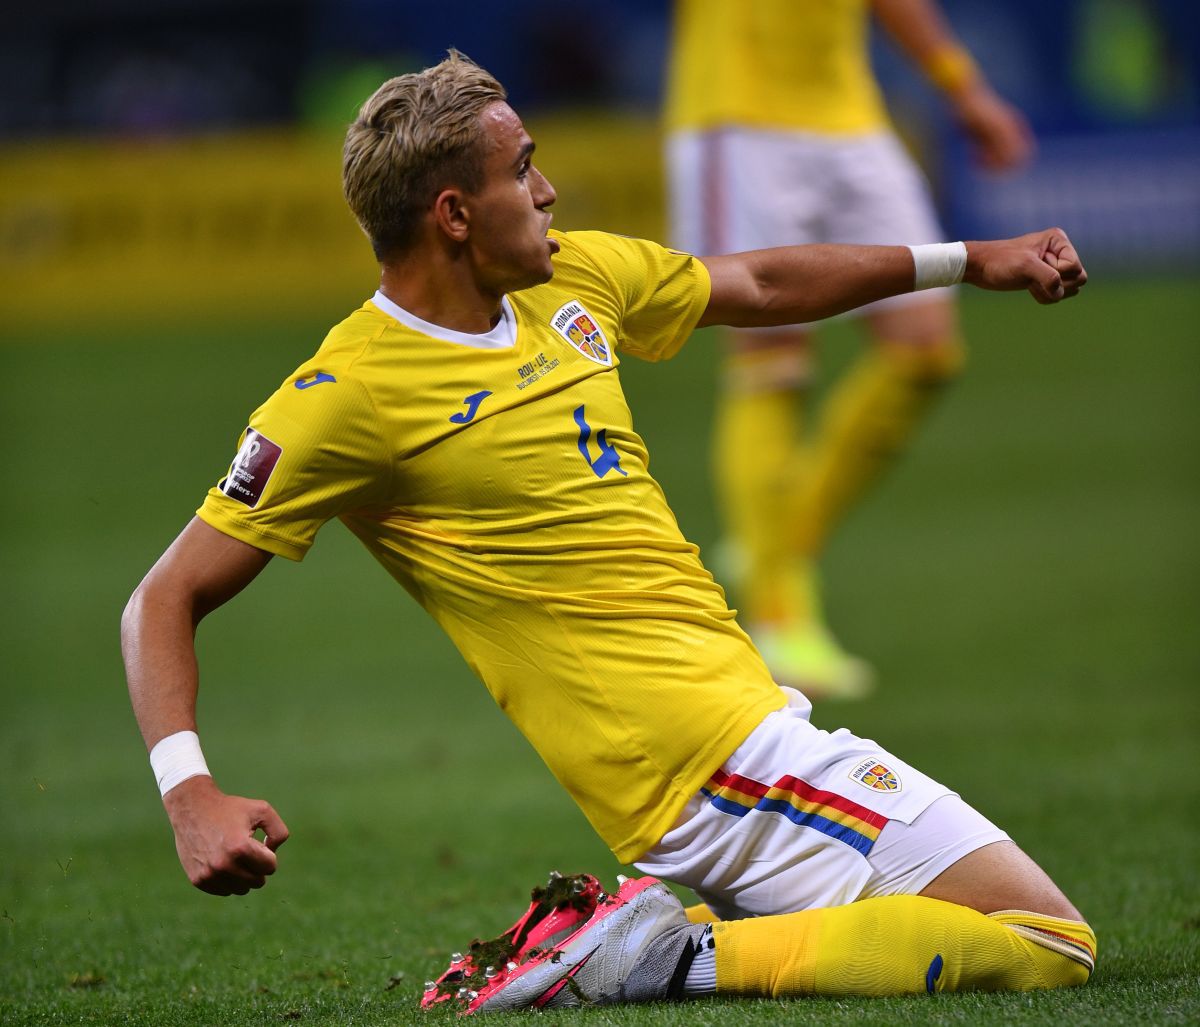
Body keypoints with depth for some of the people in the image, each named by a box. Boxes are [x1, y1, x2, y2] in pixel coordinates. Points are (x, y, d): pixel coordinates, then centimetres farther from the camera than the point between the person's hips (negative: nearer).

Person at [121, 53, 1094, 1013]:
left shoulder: (571, 277, 9)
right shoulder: (349, 395, -13)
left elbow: (763, 287, 27)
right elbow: (166, 601, -12)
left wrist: (968, 260, 29)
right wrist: (189, 795, -27)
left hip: (751, 711, 9)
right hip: (715, 753, -9)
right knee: (1049, 944, -10)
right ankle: (693, 955, -14)